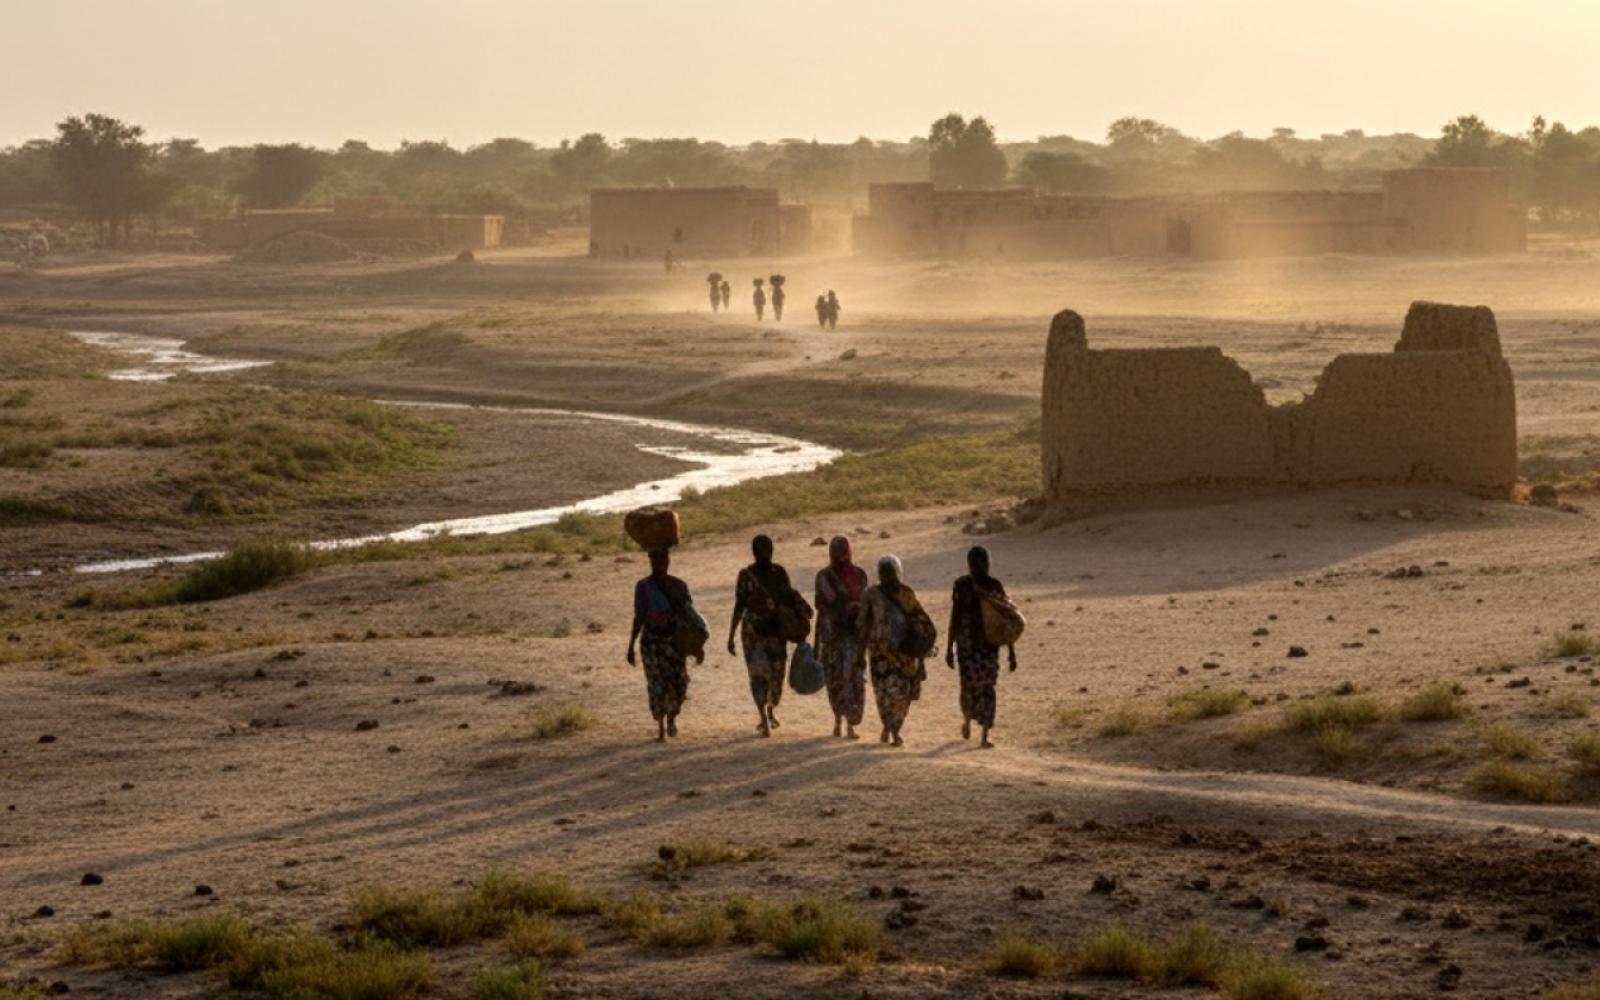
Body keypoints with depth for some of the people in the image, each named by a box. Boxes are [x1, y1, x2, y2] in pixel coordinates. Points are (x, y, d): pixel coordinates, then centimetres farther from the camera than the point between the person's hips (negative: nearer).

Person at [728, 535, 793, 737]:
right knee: (758, 673, -13)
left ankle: (772, 710, 33)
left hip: (776, 631, 3)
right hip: (753, 631, -3)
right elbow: (738, 606, -1)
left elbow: (789, 602, 10)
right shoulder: (746, 575, -2)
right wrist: (731, 635, -4)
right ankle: (763, 720, -17)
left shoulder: (780, 573, 5)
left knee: (777, 673, 5)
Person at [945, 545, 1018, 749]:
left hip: (990, 642, 0)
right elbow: (954, 618, 4)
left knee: (987, 686, -8)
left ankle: (985, 737, -5)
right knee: (969, 686, -4)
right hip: (967, 642, 0)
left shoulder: (996, 586, 2)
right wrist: (949, 648, 1)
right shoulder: (962, 585, 0)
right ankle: (967, 718, 30)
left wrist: (1012, 652, 3)